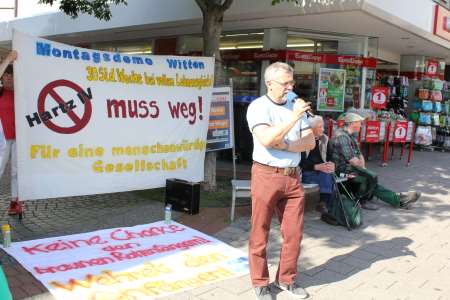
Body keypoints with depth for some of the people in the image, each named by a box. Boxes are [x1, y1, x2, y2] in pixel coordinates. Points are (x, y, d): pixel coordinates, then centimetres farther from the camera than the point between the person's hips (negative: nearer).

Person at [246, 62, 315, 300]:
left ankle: (286, 279, 27)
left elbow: (310, 142, 4)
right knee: (260, 233, 5)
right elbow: (267, 140, -22)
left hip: (293, 177, 5)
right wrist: (294, 117, -22)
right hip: (266, 176, -5)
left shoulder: (296, 106, 10)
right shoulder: (258, 107, -7)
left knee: (294, 232, 10)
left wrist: (285, 146, -11)